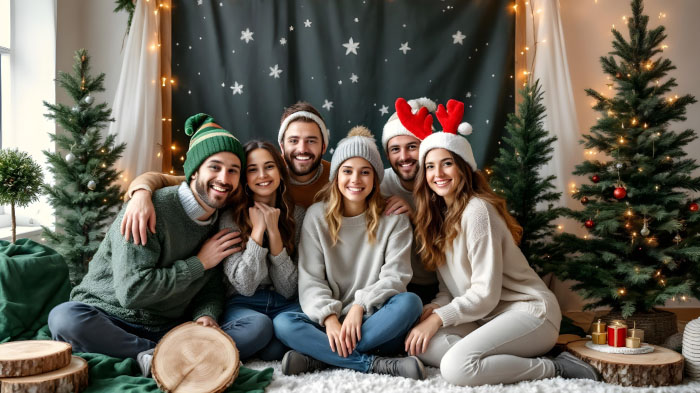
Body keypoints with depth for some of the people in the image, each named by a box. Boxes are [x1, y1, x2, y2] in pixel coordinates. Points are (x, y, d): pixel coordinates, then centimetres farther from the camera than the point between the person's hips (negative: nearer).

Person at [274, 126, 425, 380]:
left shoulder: (394, 219, 4)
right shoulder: (317, 216, 4)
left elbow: (395, 276, -5)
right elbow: (310, 279, -3)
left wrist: (360, 306, -21)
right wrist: (330, 318, -19)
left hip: (376, 324, 0)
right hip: (330, 323, 1)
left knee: (409, 302, -31)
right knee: (283, 324, -26)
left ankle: (319, 357, -24)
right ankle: (377, 365, -26)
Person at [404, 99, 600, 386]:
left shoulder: (476, 210, -16)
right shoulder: (438, 215, 9)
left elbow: (485, 293, -18)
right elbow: (451, 286, 8)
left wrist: (438, 318, -17)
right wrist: (434, 308, -11)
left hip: (528, 312, -8)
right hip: (486, 317, 8)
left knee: (456, 367, -29)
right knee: (418, 343, -15)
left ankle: (554, 369, -9)